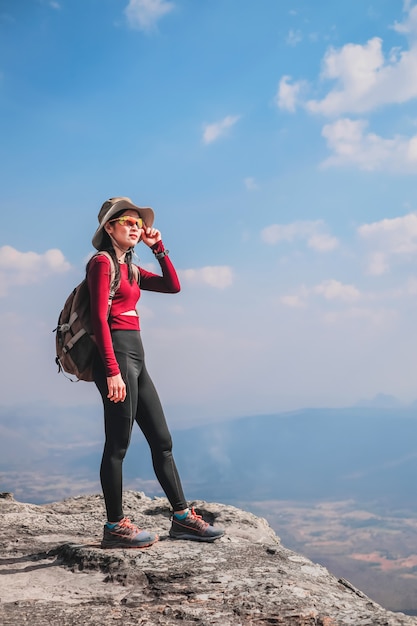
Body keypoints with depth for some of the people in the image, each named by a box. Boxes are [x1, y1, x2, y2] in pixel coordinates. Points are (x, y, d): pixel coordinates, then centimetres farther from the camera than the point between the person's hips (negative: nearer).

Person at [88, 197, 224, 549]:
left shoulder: (130, 268, 20)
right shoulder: (102, 262, -5)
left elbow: (173, 285, 20)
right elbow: (100, 318, -14)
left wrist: (158, 247, 13)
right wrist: (112, 371, -21)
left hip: (136, 358, 9)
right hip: (116, 354, -9)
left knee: (162, 440, 10)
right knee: (118, 444, -4)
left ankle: (182, 517, 17)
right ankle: (115, 527, 5)